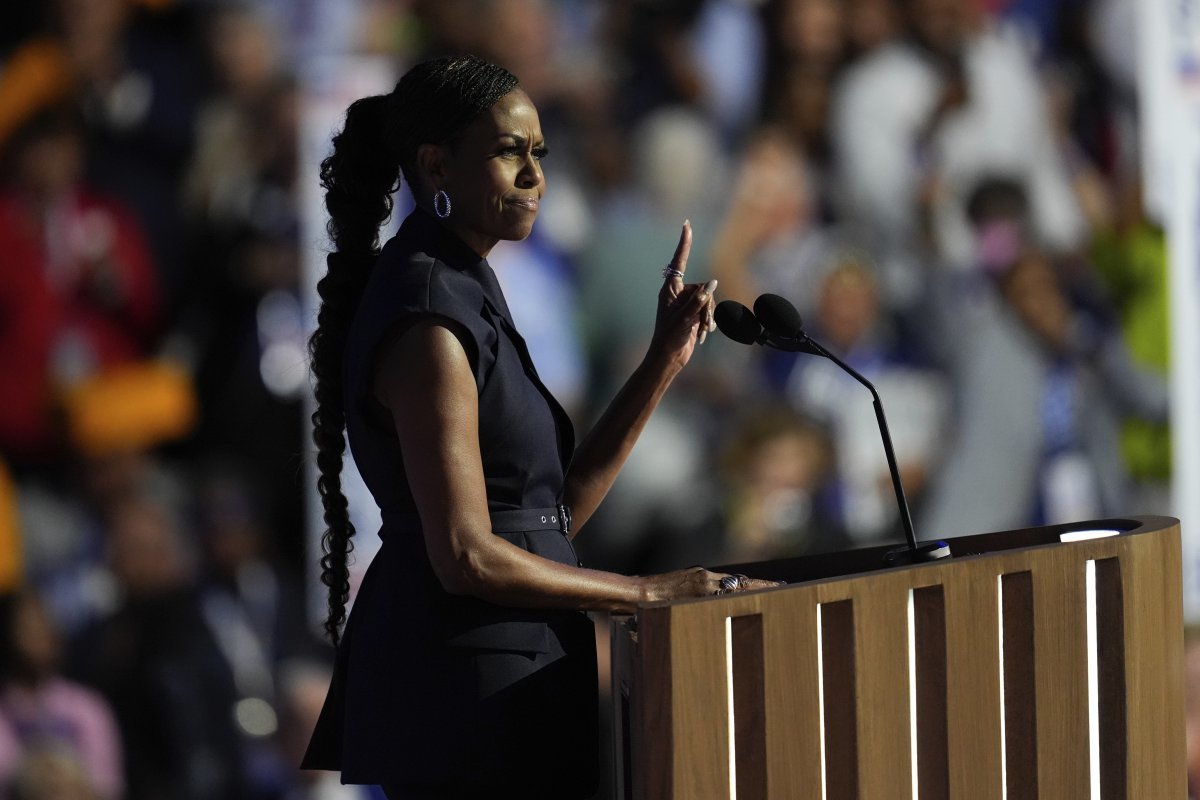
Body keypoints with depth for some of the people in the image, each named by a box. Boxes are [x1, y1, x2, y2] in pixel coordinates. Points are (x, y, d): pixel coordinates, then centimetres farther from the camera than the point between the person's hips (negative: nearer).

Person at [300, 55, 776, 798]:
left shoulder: (469, 297, 16)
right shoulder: (429, 319, -14)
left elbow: (561, 507, 15)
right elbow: (467, 558, -19)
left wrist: (666, 360, 11)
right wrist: (651, 592, -10)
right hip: (465, 694, -10)